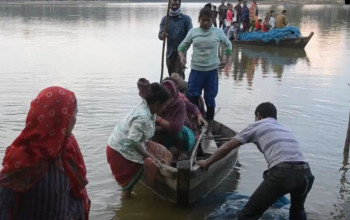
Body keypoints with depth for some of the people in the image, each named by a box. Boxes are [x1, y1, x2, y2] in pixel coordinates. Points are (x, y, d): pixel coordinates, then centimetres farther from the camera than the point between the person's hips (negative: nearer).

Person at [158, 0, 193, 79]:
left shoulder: (186, 18, -1)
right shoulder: (165, 19, 5)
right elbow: (160, 35, -4)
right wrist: (162, 35, -29)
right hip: (170, 52, 3)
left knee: (179, 75, -12)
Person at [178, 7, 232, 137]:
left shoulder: (218, 32, 0)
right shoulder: (193, 32, 1)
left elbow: (228, 45, 14)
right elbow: (182, 47, 7)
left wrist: (226, 59, 6)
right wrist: (182, 56, -11)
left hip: (212, 70, 0)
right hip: (196, 70, 1)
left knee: (210, 99, 6)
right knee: (193, 97, -1)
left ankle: (209, 129, 17)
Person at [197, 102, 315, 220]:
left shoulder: (257, 125, 18)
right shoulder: (284, 129, 32)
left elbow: (227, 147, 19)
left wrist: (207, 163, 31)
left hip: (282, 173, -6)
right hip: (305, 173, 6)